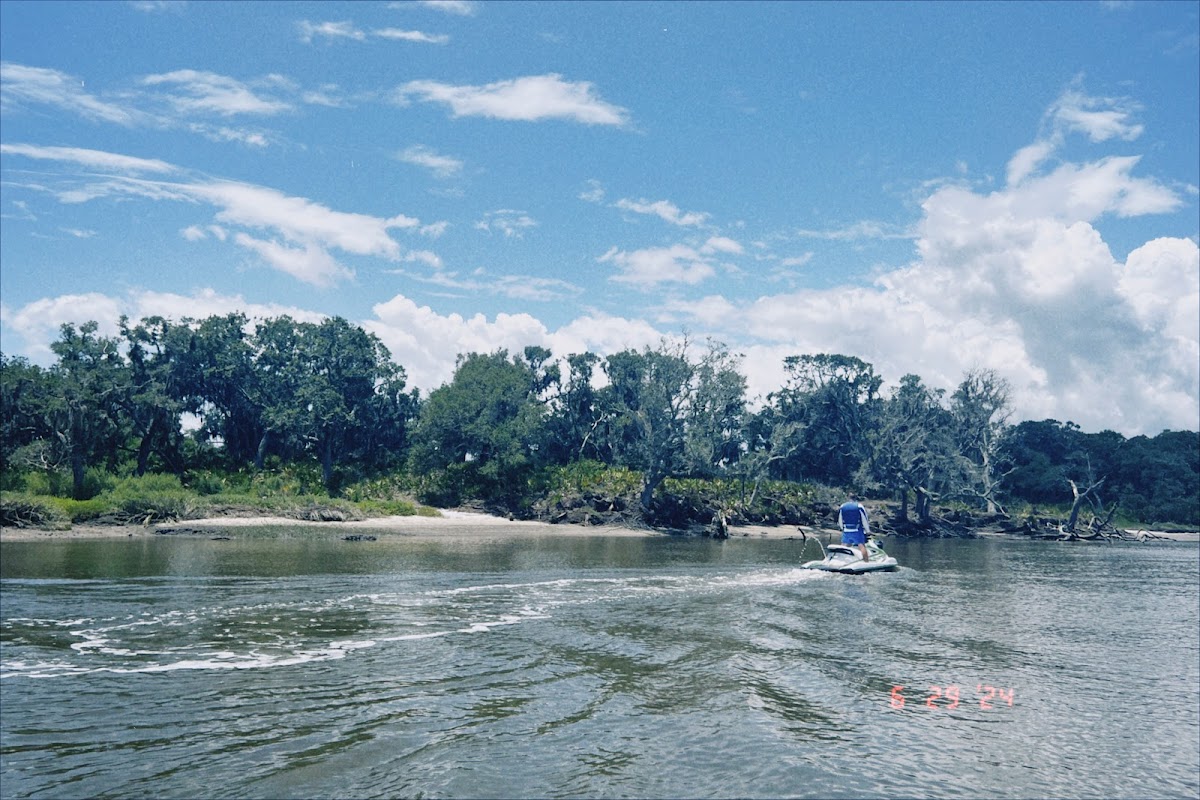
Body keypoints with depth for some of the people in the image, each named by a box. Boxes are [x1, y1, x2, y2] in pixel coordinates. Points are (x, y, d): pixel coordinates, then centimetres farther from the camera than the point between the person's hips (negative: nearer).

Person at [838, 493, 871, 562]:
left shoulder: (842, 507, 5)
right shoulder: (859, 506, -6)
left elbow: (840, 521, 13)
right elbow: (864, 519, -3)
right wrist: (868, 531, 6)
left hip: (846, 531, 3)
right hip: (857, 530, -3)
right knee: (861, 545, -4)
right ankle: (866, 561, -10)